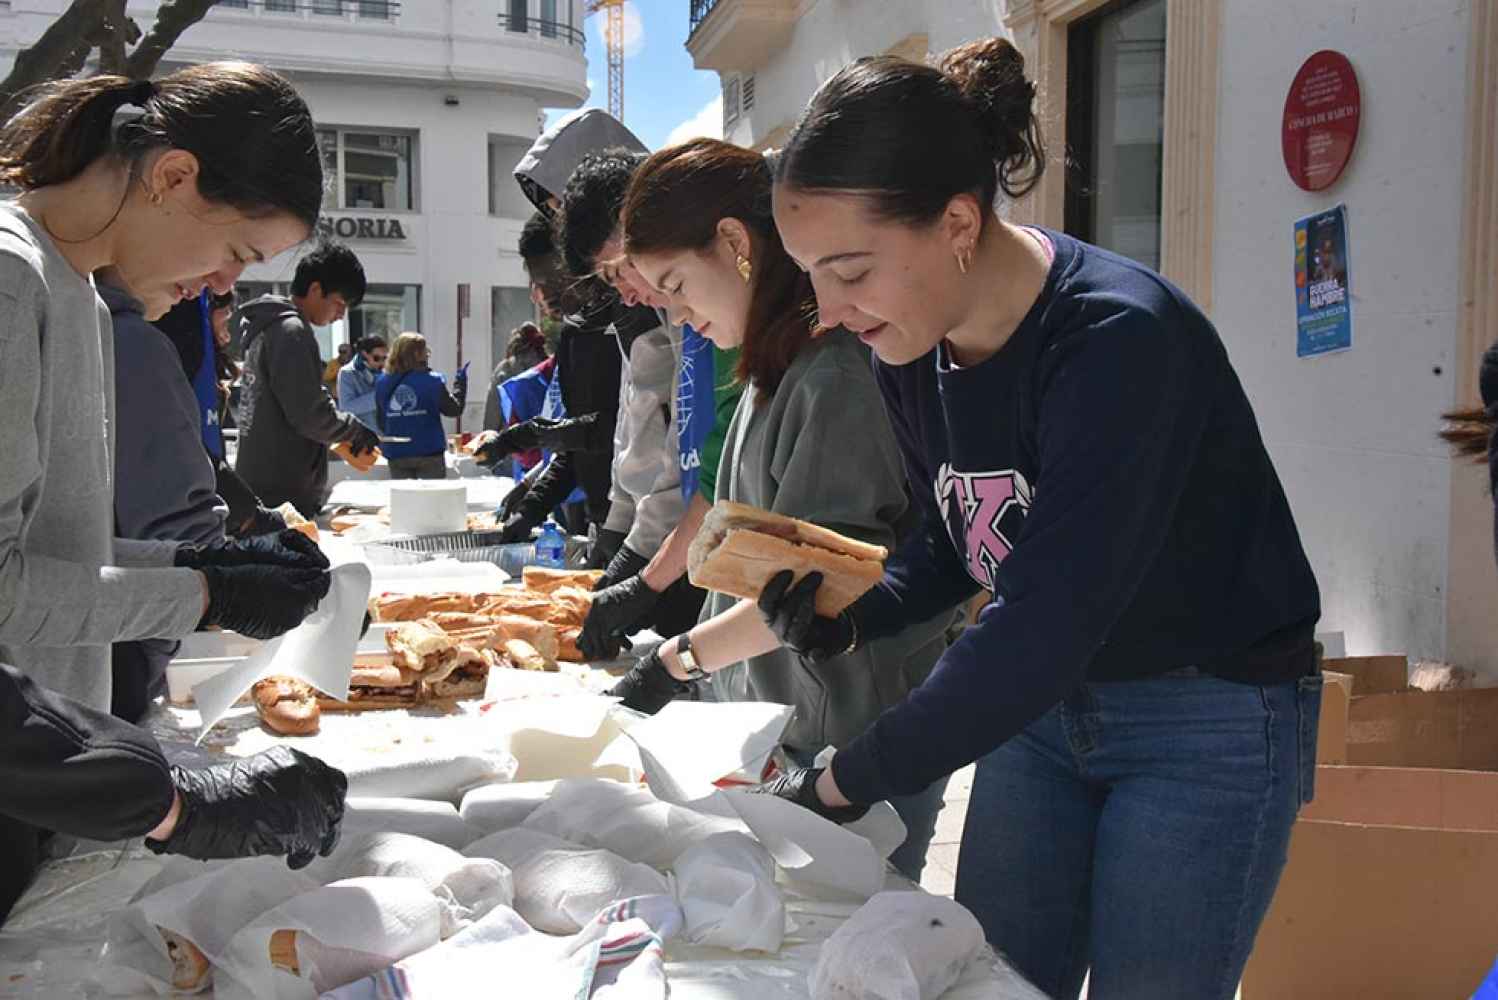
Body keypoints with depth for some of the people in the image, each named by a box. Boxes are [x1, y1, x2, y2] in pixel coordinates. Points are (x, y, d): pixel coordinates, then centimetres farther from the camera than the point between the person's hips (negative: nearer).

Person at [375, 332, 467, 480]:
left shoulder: (382, 383, 1)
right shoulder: (431, 381, -11)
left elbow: (381, 422, 9)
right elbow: (453, 410, -3)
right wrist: (460, 385, 11)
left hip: (396, 454, 4)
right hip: (429, 451, -4)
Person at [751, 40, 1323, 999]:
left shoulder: (1118, 337, -28)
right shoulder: (910, 350, -5)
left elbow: (1043, 627, -31)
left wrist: (844, 781, -24)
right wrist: (855, 611, -10)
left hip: (1210, 719, -6)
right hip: (1044, 705, 7)